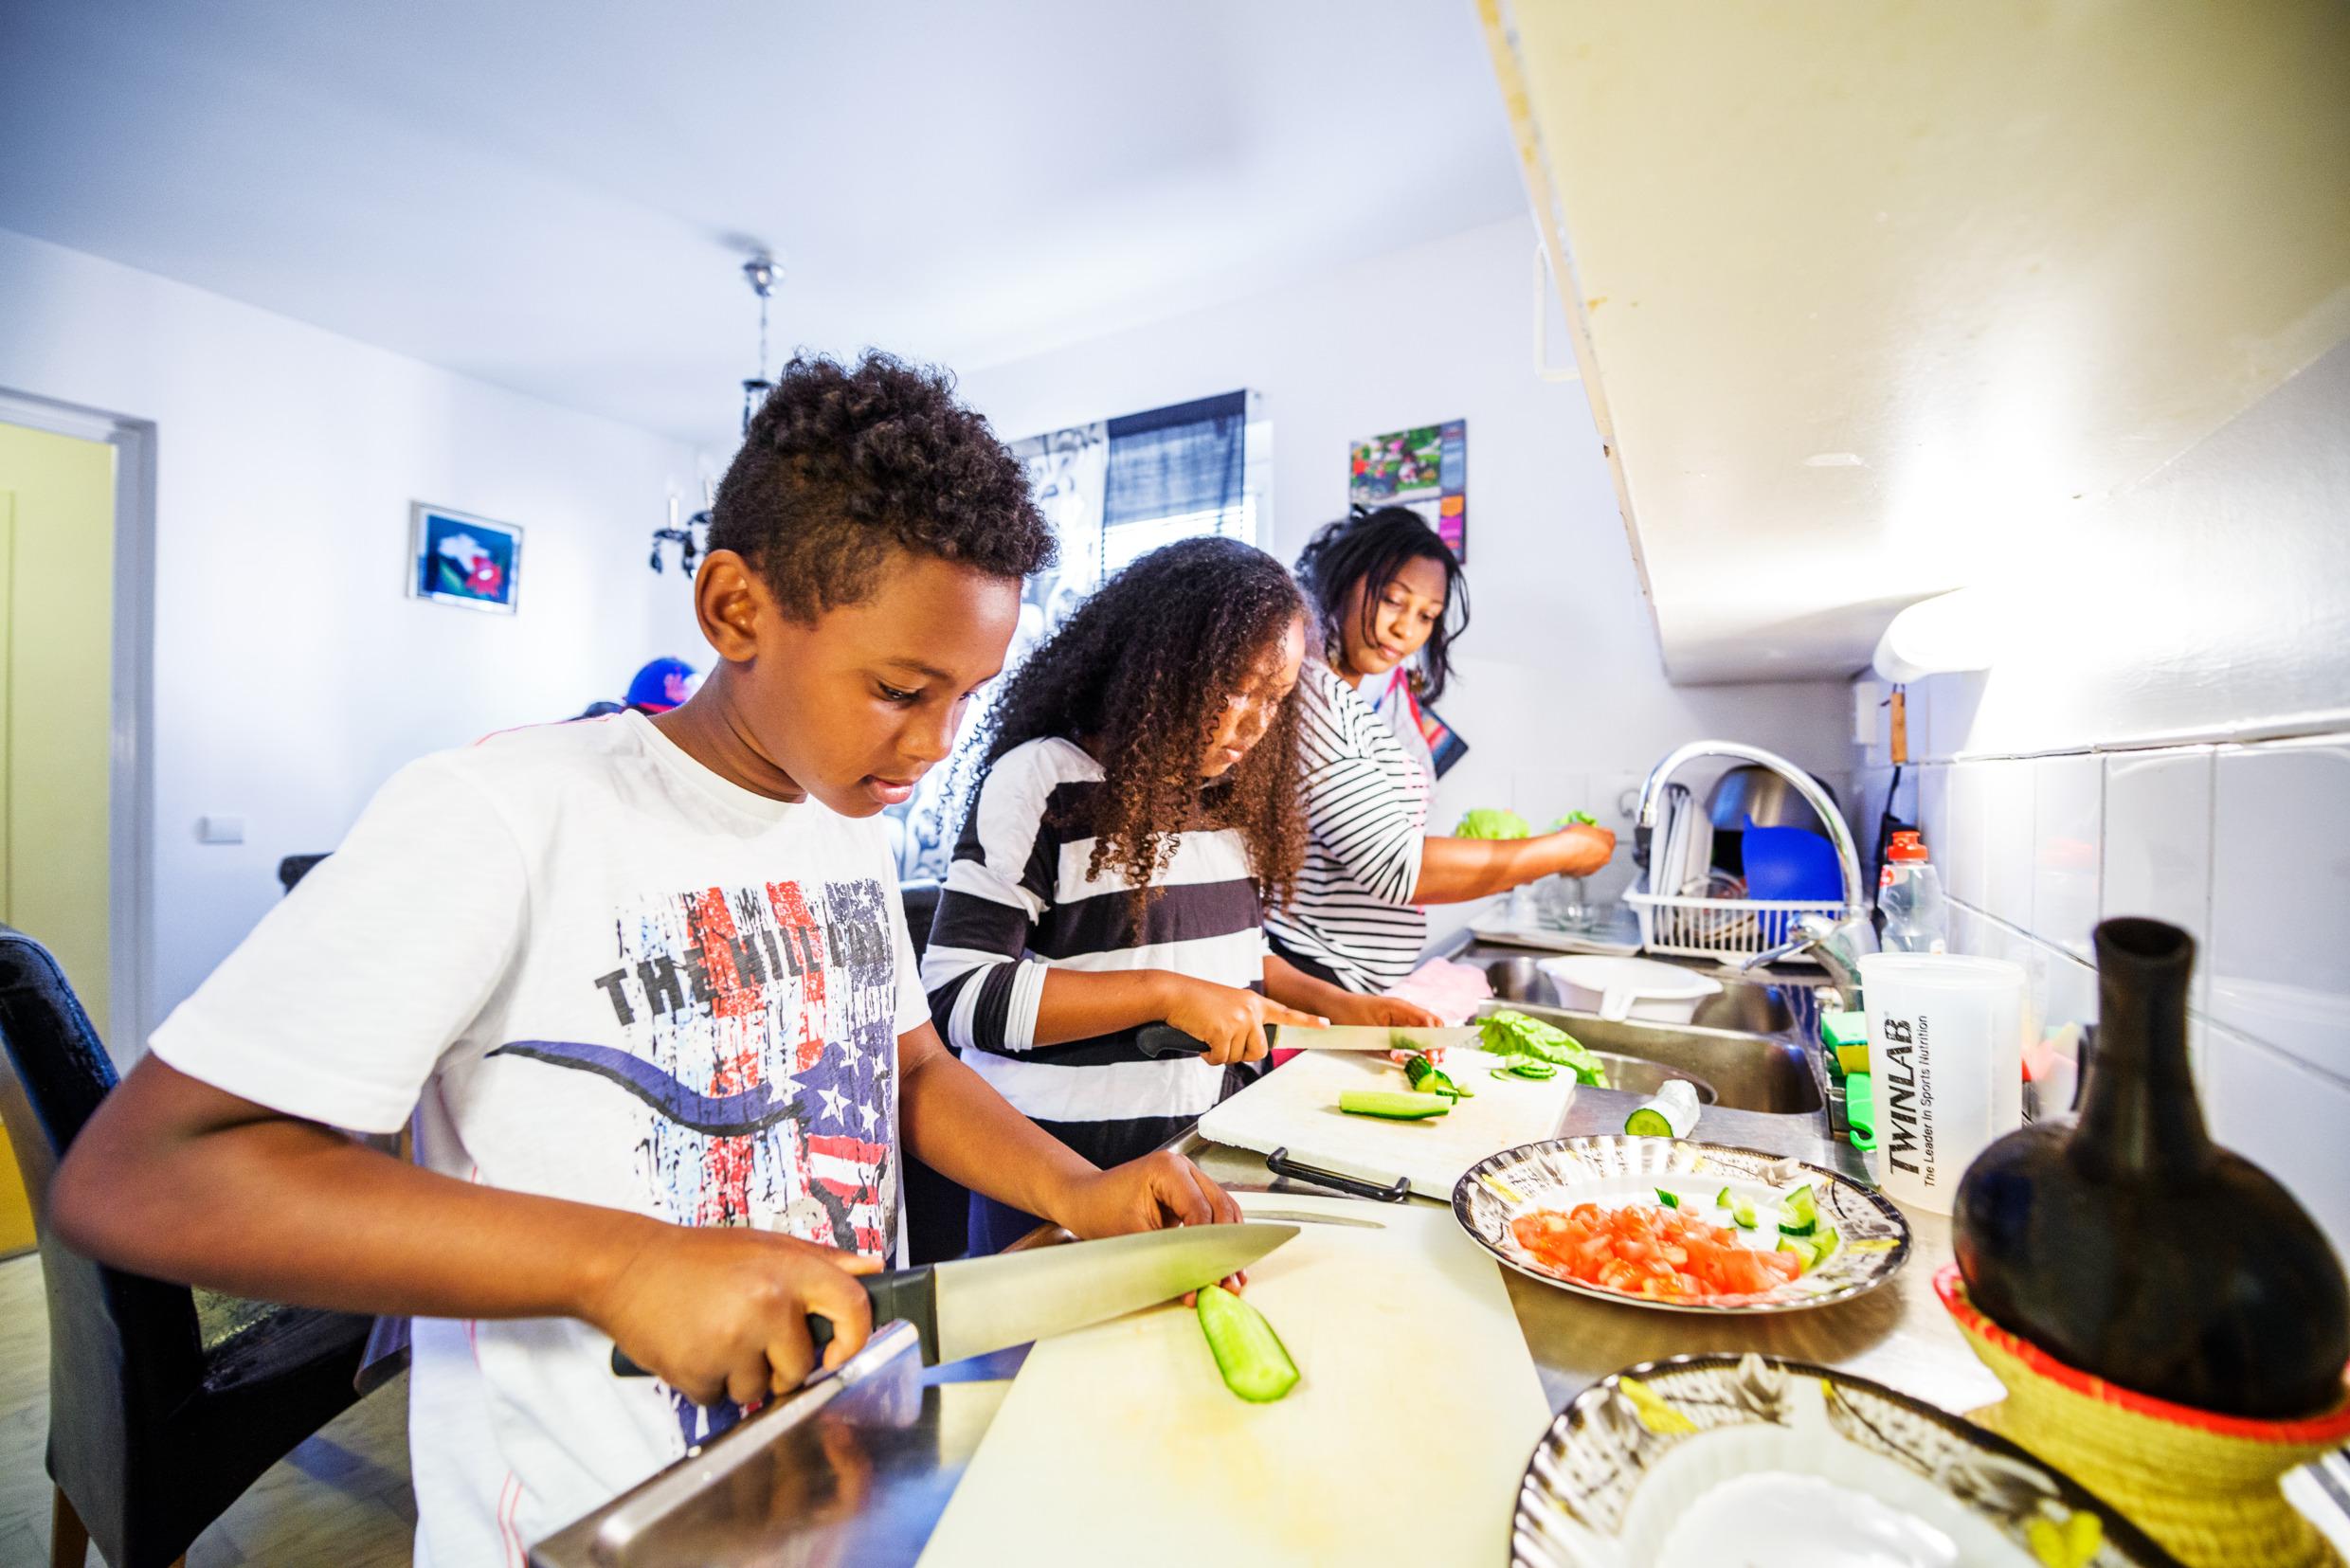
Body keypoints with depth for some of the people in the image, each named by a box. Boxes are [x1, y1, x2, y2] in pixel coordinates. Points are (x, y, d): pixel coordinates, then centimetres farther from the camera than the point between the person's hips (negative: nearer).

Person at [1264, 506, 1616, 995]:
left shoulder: (1356, 698, 11)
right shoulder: (1308, 688, -17)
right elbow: (1394, 869, -20)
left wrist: (1488, 861, 2)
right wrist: (1566, 850, -11)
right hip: (1304, 976, -8)